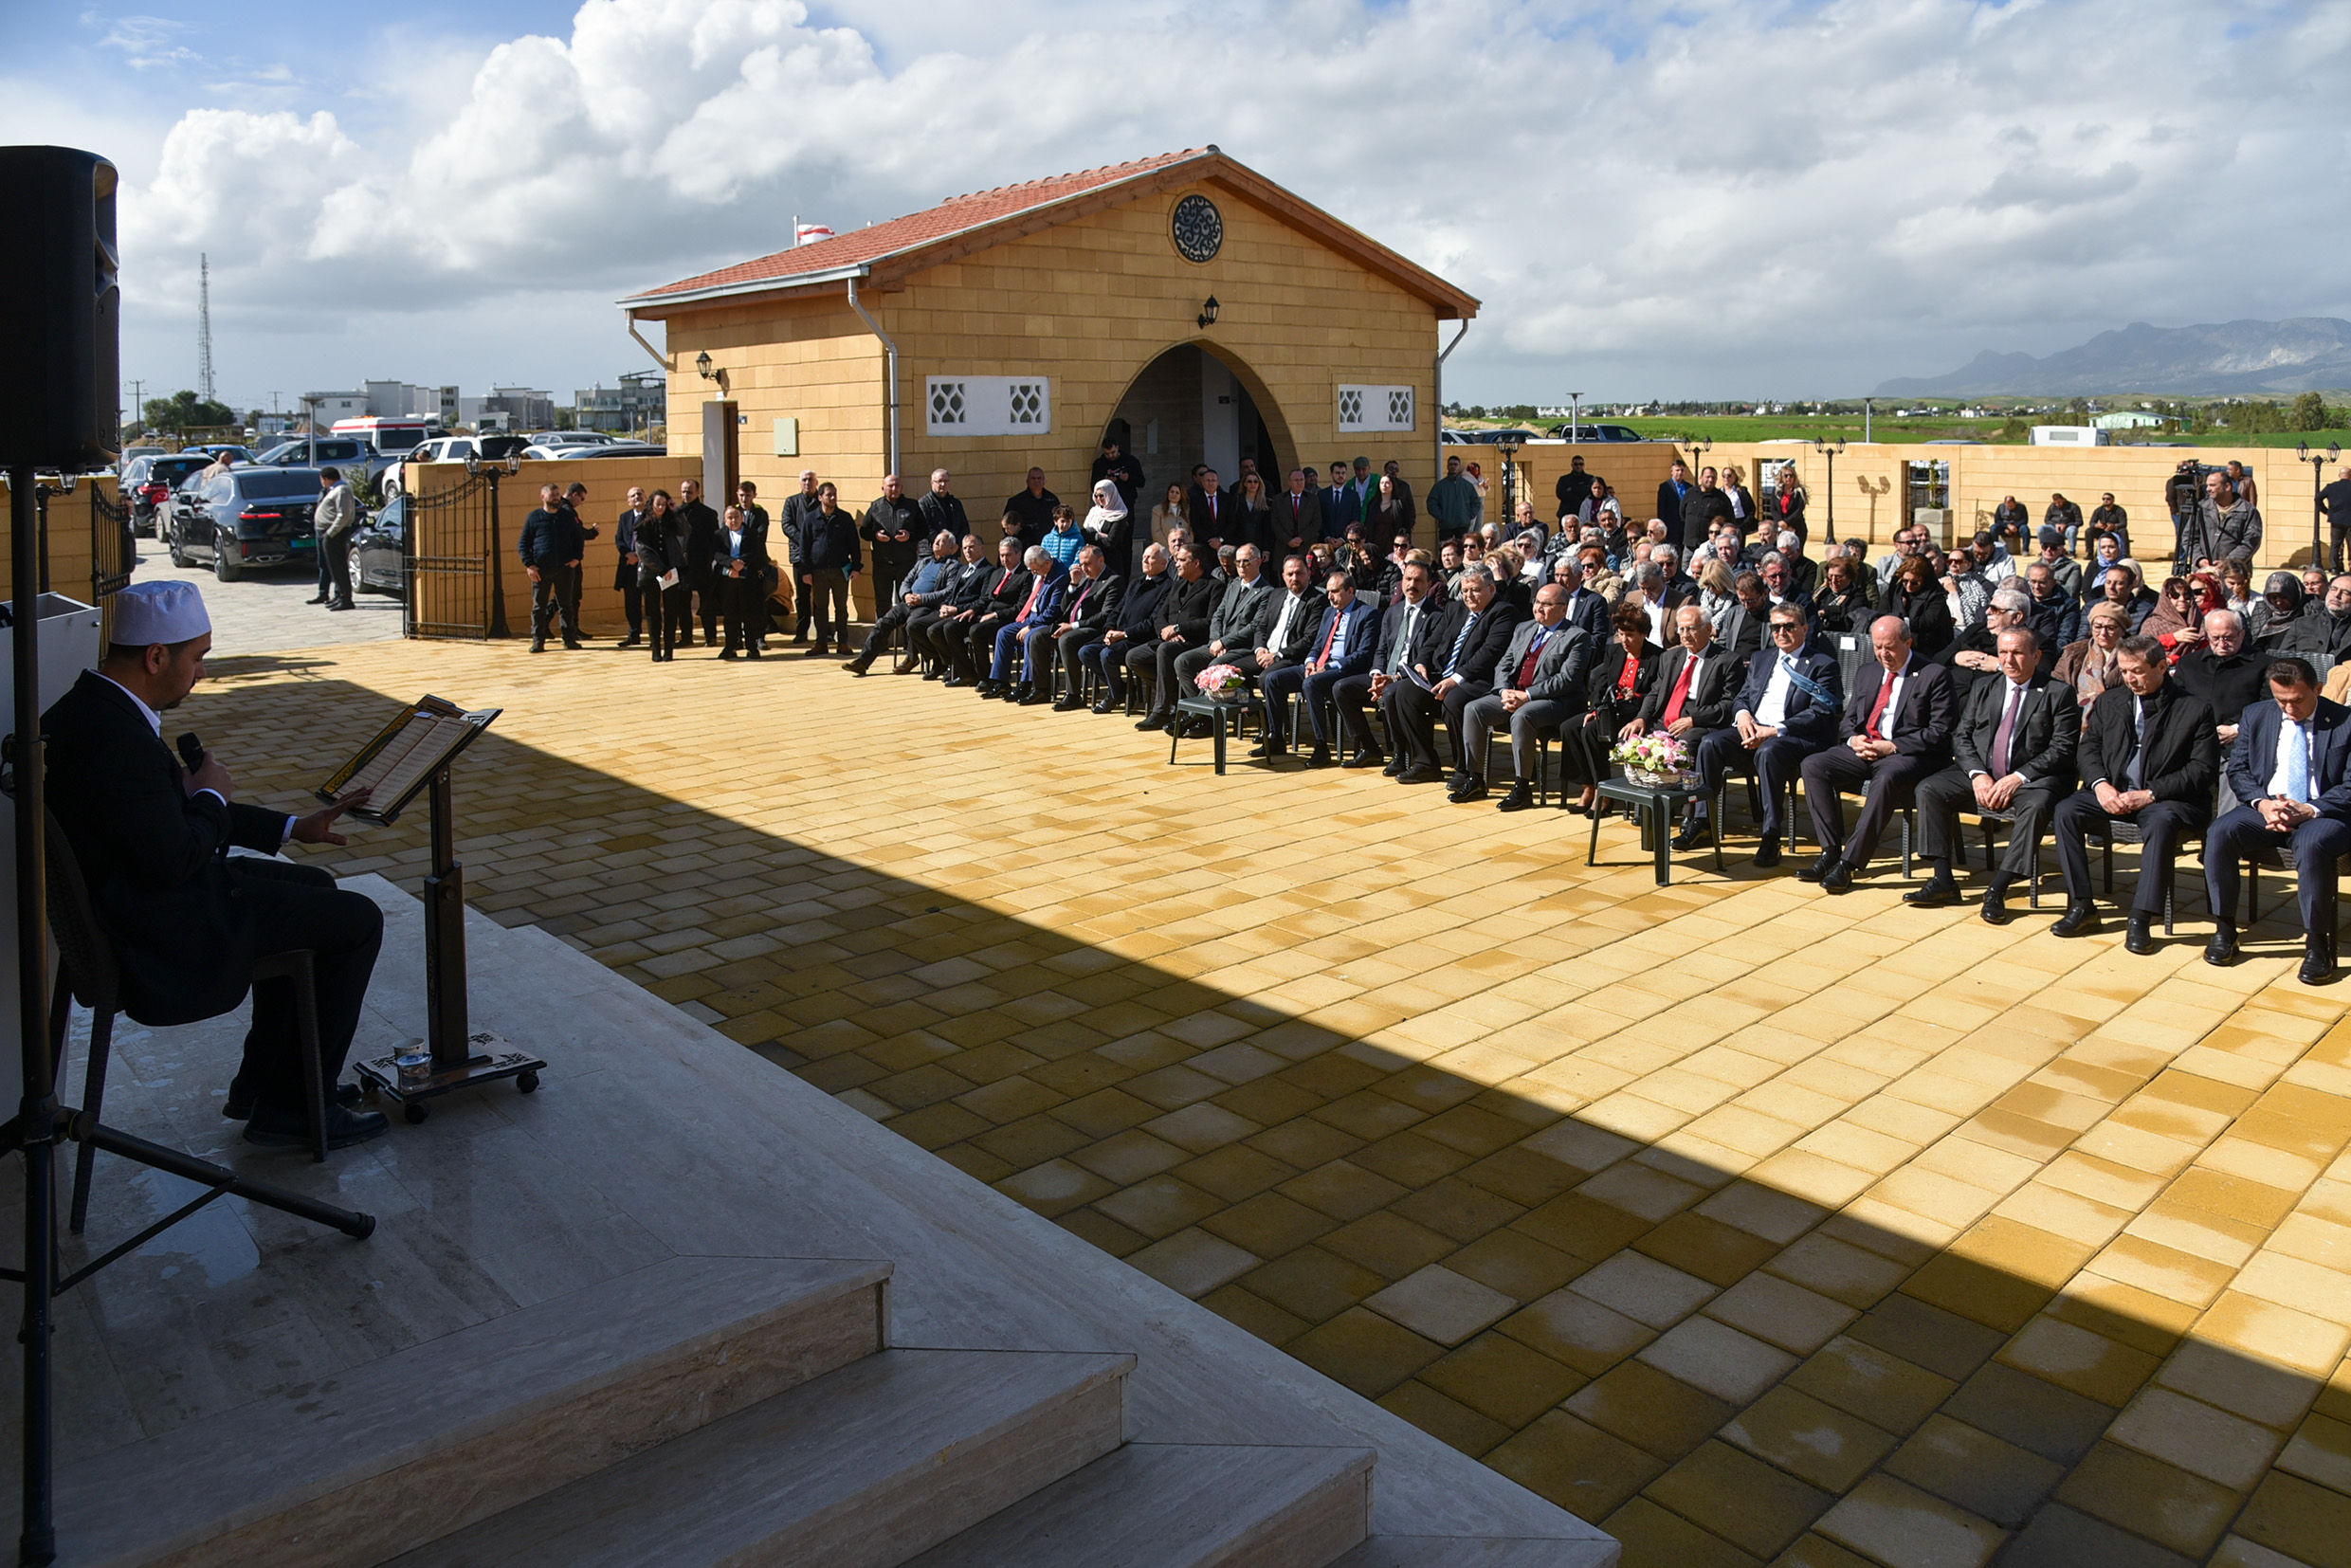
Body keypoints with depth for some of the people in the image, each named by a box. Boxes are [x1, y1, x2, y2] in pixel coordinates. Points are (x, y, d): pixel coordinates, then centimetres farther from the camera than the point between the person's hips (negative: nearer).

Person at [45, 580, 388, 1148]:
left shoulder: (90, 707, 7)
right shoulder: (118, 739, -28)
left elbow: (174, 817, 14)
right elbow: (174, 860, -27)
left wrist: (293, 827, 12)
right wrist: (213, 796, -8)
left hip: (133, 897, 11)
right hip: (162, 930, -11)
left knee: (314, 886, 25)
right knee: (357, 920, -5)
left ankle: (264, 1082, 29)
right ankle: (293, 1107, 7)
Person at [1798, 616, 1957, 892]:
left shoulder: (1934, 675, 0)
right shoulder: (1867, 673, 19)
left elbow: (1940, 732, -8)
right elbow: (1848, 720, 21)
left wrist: (1892, 746, -16)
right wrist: (1853, 739, -4)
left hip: (1906, 755, -6)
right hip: (1863, 751, 6)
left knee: (1886, 779, -38)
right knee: (1813, 765, -18)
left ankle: (1850, 862, -34)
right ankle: (1831, 851, -19)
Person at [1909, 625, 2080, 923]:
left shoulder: (2059, 694, 2)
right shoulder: (1983, 689, 16)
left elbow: (2062, 750, -7)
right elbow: (1960, 736, 8)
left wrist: (2018, 778, -19)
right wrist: (1977, 774, -10)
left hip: (2030, 778, -4)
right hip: (1980, 774, 4)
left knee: (2037, 805, -36)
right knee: (1929, 789, -18)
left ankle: (1997, 890, -33)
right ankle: (1943, 881, -17)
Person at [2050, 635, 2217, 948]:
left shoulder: (2194, 709, -1)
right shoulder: (2109, 701, 13)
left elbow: (2202, 769, -7)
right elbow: (2090, 746, 11)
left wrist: (2149, 794, -17)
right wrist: (2100, 784, -9)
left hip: (2165, 797, -4)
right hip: (2112, 793, 4)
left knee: (2162, 823, -37)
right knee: (2066, 811, -23)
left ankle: (2140, 919, -34)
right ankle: (2081, 907, -18)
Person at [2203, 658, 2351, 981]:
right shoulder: (2255, 716, 10)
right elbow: (2238, 771, 8)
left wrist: (2309, 810, -20)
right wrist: (2262, 802, -12)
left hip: (2323, 815, -3)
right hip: (2264, 809, 3)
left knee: (2311, 843, -37)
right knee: (2220, 833, -26)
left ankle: (2317, 943, -24)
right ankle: (2224, 930, -15)